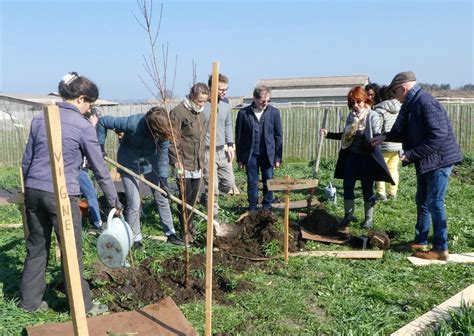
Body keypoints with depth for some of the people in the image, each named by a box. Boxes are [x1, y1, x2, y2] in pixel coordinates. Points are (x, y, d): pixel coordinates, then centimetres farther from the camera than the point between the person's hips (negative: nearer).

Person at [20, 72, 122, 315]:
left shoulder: (40, 119, 10)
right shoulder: (83, 127, -7)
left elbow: (26, 160, 15)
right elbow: (99, 168, -4)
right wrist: (115, 202, 3)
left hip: (33, 190, 6)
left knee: (36, 246, 17)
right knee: (72, 250, 4)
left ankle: (30, 300, 29)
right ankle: (82, 305, 15)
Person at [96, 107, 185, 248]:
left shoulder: (163, 131, -24)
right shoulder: (132, 123, -34)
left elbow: (162, 156, -16)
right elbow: (102, 122, -23)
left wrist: (163, 179, -23)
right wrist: (100, 146, -22)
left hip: (150, 164, 4)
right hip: (129, 165, -3)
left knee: (162, 199, 8)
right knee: (134, 204, -4)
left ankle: (170, 233, 22)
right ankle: (135, 239, 14)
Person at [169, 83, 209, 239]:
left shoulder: (200, 114, 13)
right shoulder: (178, 112, -12)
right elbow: (173, 140, -16)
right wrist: (177, 162, -19)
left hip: (197, 166, 7)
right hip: (184, 165, -7)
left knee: (193, 198, 14)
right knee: (185, 198, 2)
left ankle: (189, 223, 30)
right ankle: (185, 229, 14)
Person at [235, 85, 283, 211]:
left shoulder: (274, 112, -1)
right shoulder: (243, 113, -4)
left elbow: (278, 136, 2)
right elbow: (239, 137, 1)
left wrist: (278, 157, 0)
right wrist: (239, 158, 2)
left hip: (268, 154, 1)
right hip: (250, 155, -1)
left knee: (268, 182, 7)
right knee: (252, 183, 7)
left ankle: (267, 208, 21)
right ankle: (252, 209, 19)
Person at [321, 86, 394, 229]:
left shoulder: (372, 116, -11)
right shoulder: (351, 116, 6)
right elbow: (345, 136, 14)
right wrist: (328, 134, 7)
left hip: (367, 157, -5)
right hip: (351, 156, 5)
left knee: (367, 189, 6)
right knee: (347, 185, 7)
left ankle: (369, 218, 19)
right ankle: (348, 214, 23)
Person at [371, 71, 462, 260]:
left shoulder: (426, 103, -22)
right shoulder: (410, 105, 8)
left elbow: (438, 135, -28)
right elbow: (403, 132, 19)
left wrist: (412, 154, -26)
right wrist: (385, 137, 6)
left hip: (438, 160, -10)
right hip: (425, 161, 10)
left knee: (435, 203, -4)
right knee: (422, 202, 17)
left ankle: (441, 249, 7)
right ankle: (420, 241, 30)